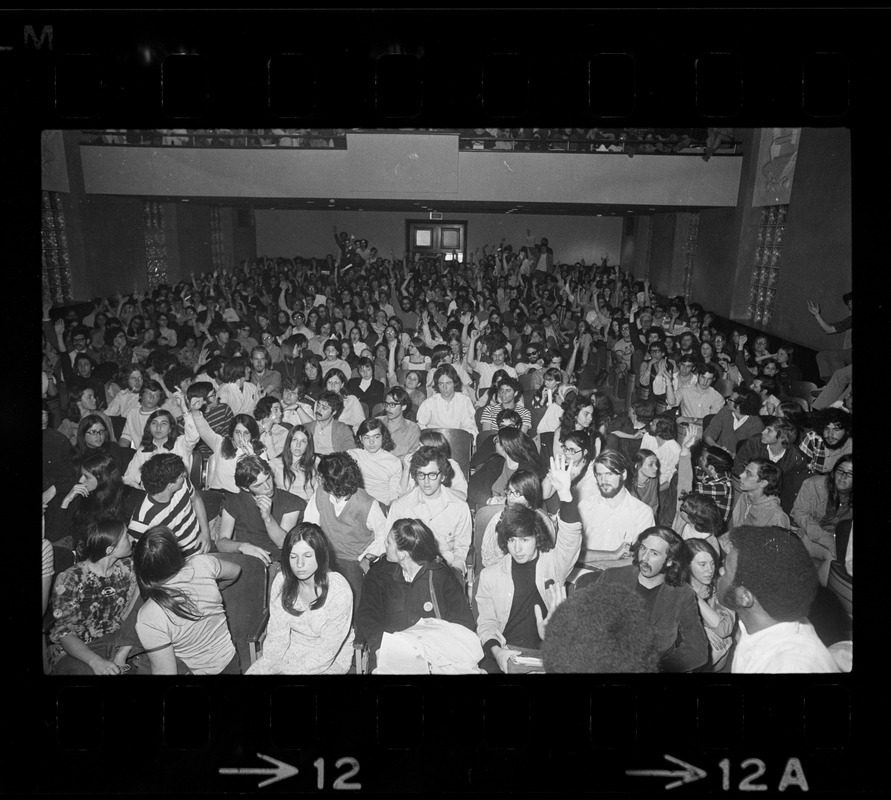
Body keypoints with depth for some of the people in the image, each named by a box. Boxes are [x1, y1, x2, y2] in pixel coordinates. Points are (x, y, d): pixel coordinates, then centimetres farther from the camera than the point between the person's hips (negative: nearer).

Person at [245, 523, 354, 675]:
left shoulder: (339, 590, -25)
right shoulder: (282, 580, -10)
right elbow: (276, 632, -5)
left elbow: (327, 650, -20)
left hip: (331, 659, -4)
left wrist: (290, 670, -24)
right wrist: (269, 666, -18)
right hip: (292, 649, 4)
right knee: (253, 671, -14)